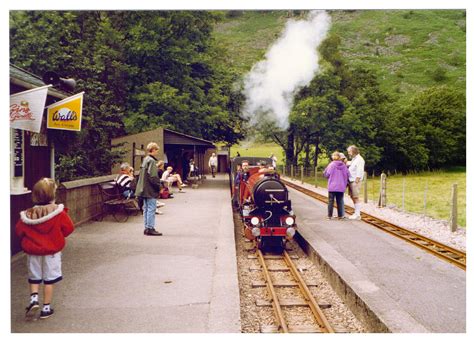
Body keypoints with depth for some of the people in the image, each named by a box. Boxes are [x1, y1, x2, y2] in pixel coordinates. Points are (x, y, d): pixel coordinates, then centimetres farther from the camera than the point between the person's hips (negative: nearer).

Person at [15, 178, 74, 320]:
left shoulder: (28, 214, -9)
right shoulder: (59, 212, -15)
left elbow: (19, 230, -3)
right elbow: (68, 228, -9)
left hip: (33, 251, 2)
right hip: (52, 251, -2)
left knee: (34, 278, 19)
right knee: (49, 279, 9)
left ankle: (34, 298, -2)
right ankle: (46, 308, 14)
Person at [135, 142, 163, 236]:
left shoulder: (145, 160, 14)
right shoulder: (152, 161, -15)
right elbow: (153, 177, -21)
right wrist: (159, 186, -12)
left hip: (144, 189, 10)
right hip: (150, 190, -10)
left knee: (146, 208, 13)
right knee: (151, 209, -5)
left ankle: (147, 228, 18)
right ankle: (150, 229, -4)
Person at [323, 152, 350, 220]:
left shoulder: (331, 165, -8)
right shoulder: (344, 165, -1)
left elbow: (326, 174, -6)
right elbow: (347, 175, 2)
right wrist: (344, 182, 18)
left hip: (332, 186, -2)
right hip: (341, 186, 2)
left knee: (331, 201, 5)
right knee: (340, 201, 10)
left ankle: (329, 215, 6)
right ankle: (340, 215, 12)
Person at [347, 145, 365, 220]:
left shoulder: (359, 159, -10)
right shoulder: (353, 159, 19)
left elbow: (360, 171, -16)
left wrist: (357, 180, -20)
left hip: (355, 181, -9)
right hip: (351, 181, 9)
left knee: (355, 197, -8)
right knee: (352, 197, 11)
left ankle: (358, 215, -5)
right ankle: (356, 213, 18)